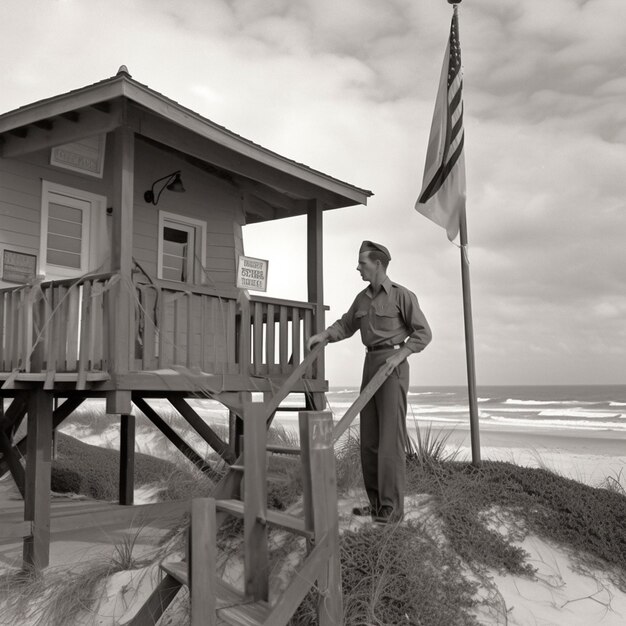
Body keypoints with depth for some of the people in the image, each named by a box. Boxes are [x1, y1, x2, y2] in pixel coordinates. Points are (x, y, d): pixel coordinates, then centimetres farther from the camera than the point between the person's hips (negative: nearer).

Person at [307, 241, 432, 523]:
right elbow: (345, 326, 19)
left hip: (394, 366, -7)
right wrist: (322, 335, -1)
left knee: (390, 436, -11)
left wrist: (399, 355, -20)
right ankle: (377, 501, 12)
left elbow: (423, 333, -6)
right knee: (369, 437, 5)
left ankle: (392, 507, -6)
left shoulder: (402, 294, -6)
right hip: (371, 365, 8)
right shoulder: (363, 298, 16)